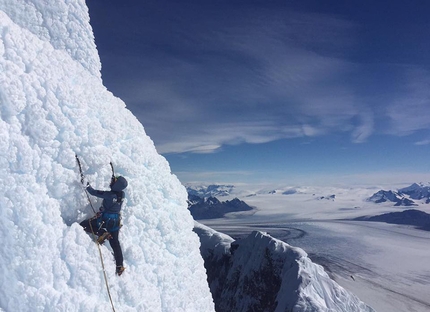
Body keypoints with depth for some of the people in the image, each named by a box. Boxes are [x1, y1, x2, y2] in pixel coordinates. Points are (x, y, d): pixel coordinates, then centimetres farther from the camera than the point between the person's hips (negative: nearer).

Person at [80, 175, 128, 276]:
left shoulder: (109, 194, -23)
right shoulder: (122, 194, -6)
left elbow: (93, 192, -13)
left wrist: (86, 184, 1)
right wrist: (115, 180, 24)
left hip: (104, 219, -6)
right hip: (116, 221, 6)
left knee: (83, 225, 9)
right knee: (115, 243, 12)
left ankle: (102, 233, -9)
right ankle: (120, 266, 11)